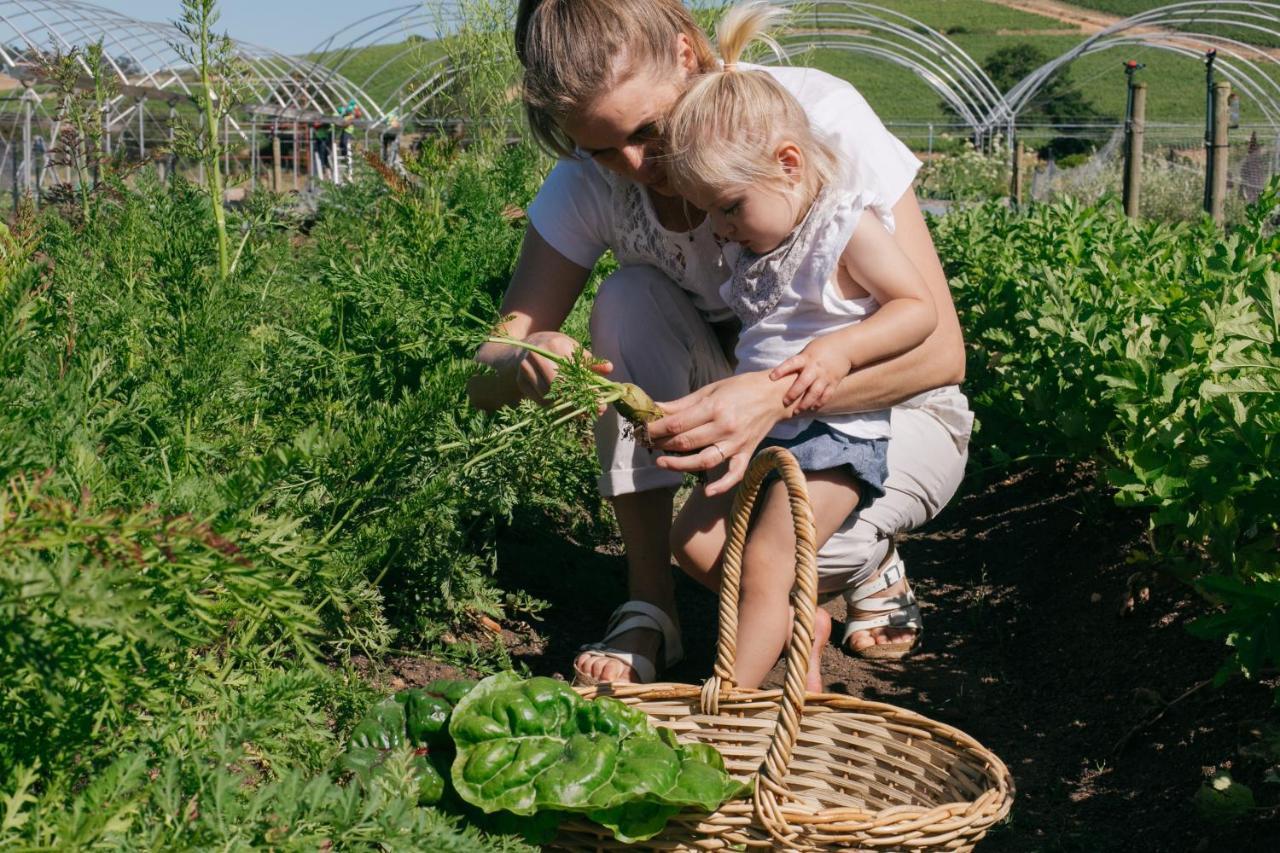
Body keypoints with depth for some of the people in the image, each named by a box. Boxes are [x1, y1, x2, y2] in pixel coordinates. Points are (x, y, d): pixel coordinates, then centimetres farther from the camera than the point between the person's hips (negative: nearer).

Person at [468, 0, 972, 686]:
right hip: (743, 394, 4)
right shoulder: (589, 180, -14)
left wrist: (777, 395, -44)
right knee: (628, 299, -25)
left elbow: (939, 350, -27)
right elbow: (486, 376, -14)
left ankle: (871, 564, 3)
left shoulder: (821, 116, -26)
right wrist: (526, 364, -40)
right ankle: (649, 609, -15)